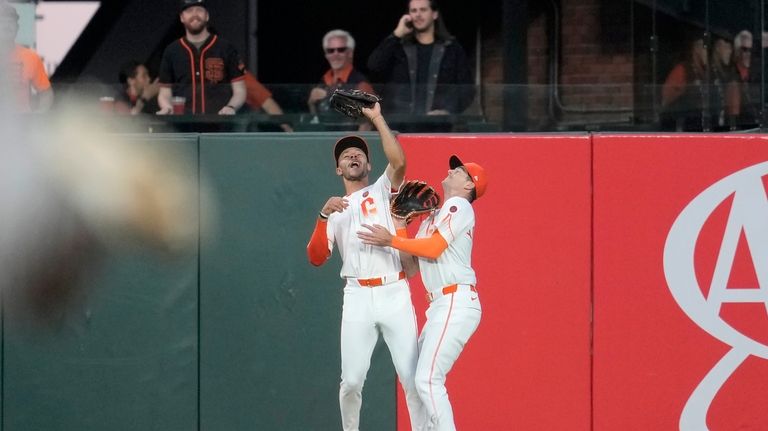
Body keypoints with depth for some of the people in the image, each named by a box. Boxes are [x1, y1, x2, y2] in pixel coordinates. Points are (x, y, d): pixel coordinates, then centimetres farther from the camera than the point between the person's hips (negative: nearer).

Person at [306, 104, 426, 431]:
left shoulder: (382, 191, 14)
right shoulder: (335, 212, 18)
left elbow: (399, 162, -9)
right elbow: (316, 258, 4)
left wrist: (377, 118, -8)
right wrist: (324, 216, -9)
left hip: (394, 293, -2)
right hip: (358, 297, 2)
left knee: (412, 376, -5)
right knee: (352, 380, -2)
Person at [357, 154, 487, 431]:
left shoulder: (458, 206, -2)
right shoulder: (430, 219, 24)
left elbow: (434, 247, -14)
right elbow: (411, 268, 18)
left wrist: (391, 241, -8)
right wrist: (400, 227, 16)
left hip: (456, 303, -10)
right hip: (440, 307, 10)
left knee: (428, 380, -17)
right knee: (423, 379, 12)